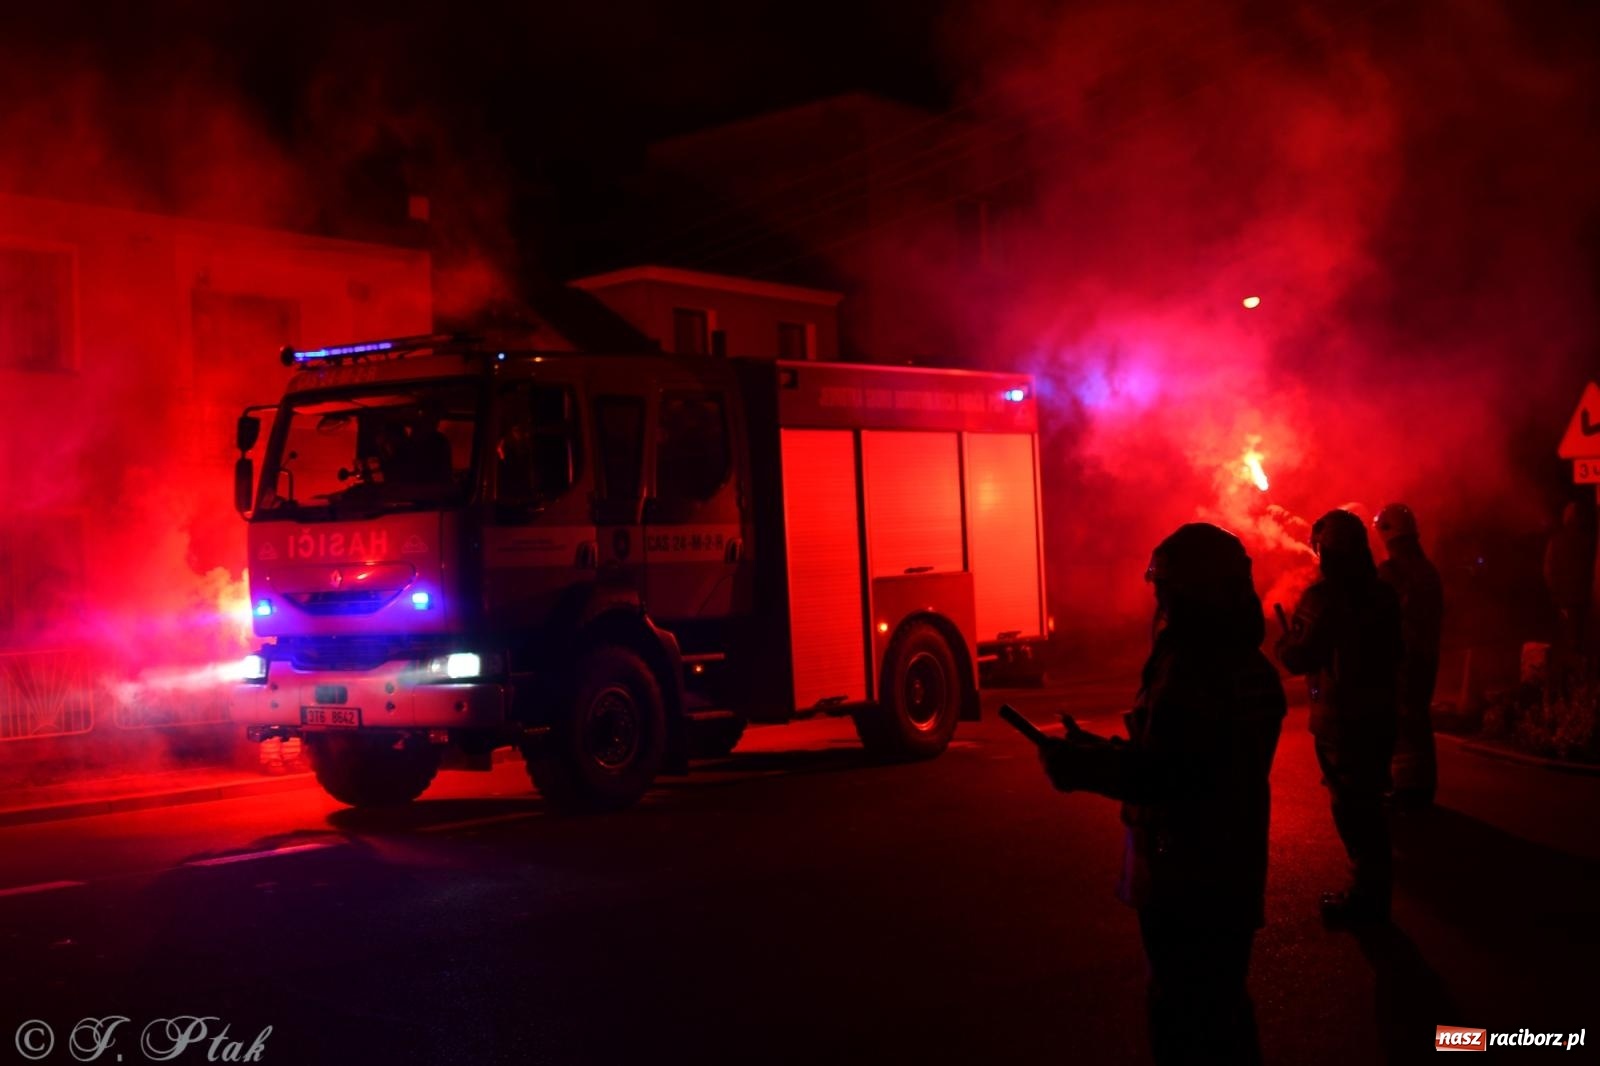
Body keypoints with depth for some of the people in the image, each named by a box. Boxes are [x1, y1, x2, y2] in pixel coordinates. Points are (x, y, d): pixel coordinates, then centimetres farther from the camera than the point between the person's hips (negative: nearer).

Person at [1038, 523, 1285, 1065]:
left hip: (1190, 878, -10)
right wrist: (1095, 751, 13)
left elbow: (1160, 775, -26)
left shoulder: (1192, 664, -22)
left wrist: (1079, 765, -14)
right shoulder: (1239, 660, 11)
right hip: (1226, 873, 10)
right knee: (1219, 1009, 23)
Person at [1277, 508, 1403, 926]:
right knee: (1368, 801, 17)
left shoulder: (1322, 597, -17)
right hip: (1380, 713, 8)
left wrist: (1283, 637, 1)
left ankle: (1367, 894, 5)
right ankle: (1374, 887, 26)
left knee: (1350, 804, 1)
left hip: (1341, 718, -7)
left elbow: (1299, 657, -18)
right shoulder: (1383, 594, 7)